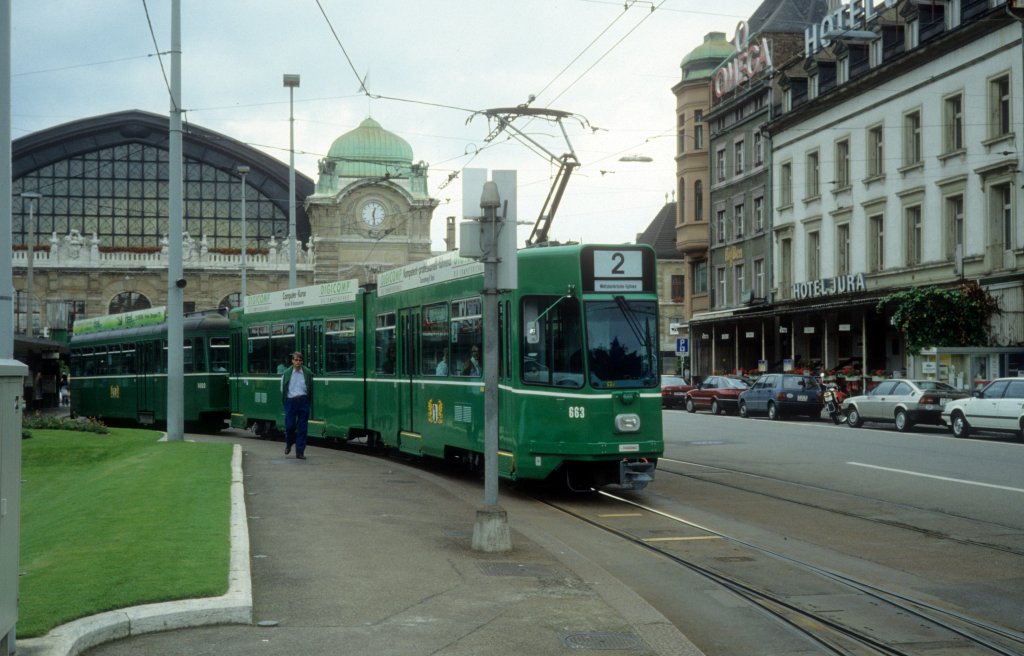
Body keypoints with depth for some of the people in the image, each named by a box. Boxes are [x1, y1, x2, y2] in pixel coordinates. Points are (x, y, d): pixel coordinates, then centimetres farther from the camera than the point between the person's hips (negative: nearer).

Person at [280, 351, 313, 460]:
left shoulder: (307, 373, 1)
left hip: (303, 401, 0)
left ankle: (300, 452, 7)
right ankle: (289, 444, 30)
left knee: (302, 428, 1)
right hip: (291, 401, 0)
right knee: (289, 425, -1)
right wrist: (284, 403, 6)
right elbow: (283, 389, 10)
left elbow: (311, 389, 4)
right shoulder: (287, 374, 3)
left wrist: (310, 403, 1)